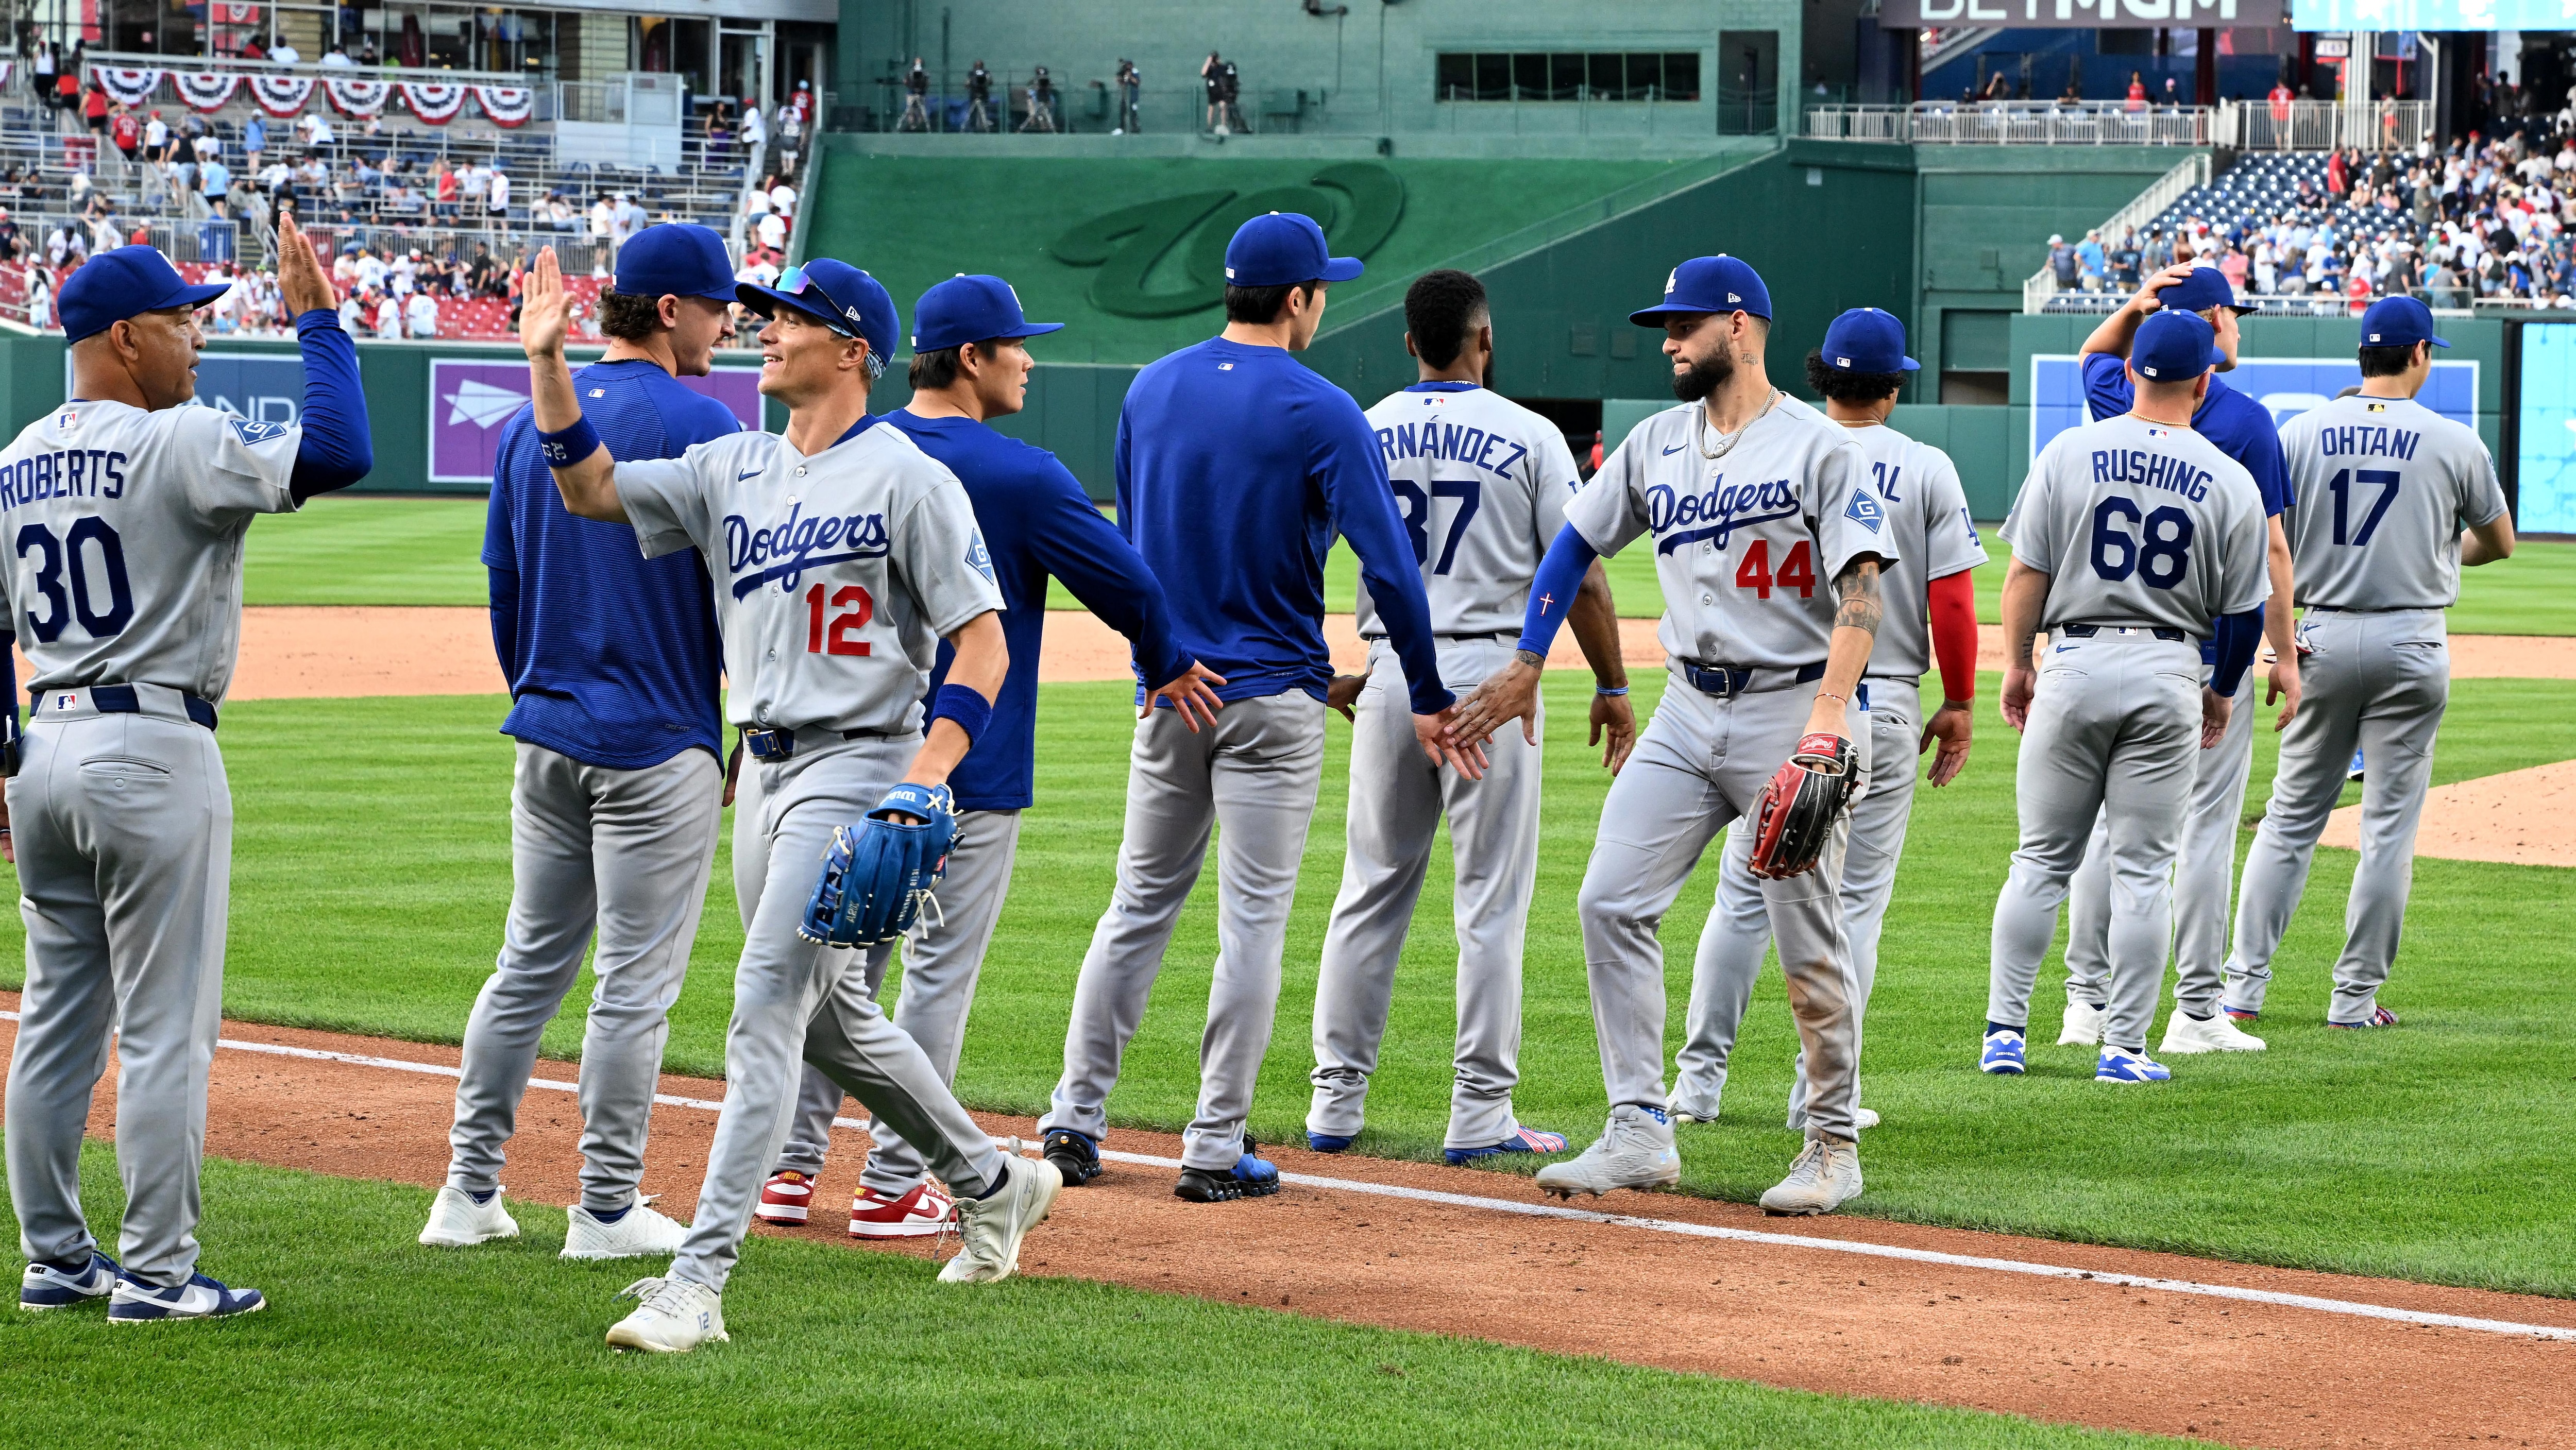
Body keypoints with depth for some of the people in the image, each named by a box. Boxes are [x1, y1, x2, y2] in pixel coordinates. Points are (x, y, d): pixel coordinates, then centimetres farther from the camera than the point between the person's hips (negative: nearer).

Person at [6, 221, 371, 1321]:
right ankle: (155, 1273, -2)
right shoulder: (180, 445, -13)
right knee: (165, 1026, -3)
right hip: (154, 753, -8)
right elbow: (339, 453, -24)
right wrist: (317, 319, -13)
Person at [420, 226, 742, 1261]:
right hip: (656, 747, -7)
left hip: (546, 739, 7)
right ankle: (607, 1210, 4)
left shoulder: (529, 425, 9)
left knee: (530, 966, 15)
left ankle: (470, 1193, 15)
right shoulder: (698, 427, -11)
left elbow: (503, 590, 14)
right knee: (636, 982, 0)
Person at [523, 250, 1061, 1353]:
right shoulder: (735, 470, 12)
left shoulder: (907, 479, -9)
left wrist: (926, 781, -22)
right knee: (829, 1016, 18)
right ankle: (992, 1187, 38)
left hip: (858, 767, -8)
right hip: (764, 767, 8)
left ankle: (699, 1280, -19)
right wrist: (546, 360, -1)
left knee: (767, 1008, -15)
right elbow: (590, 487, 10)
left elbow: (983, 641, -11)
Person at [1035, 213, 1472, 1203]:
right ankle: (1215, 1150, 0)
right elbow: (1387, 566, -15)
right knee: (1253, 919, 0)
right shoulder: (1321, 415, -11)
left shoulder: (1150, 391, 6)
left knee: (1140, 903, 14)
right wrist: (1429, 700, -8)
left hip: (1167, 693, 5)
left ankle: (1074, 1122, 11)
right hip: (1272, 698, -5)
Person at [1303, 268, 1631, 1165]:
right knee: (1491, 899, 1)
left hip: (1388, 674, 3)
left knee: (1371, 889, 11)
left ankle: (1336, 1101, 11)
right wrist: (1612, 688, 4)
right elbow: (1581, 577, -4)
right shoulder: (1528, 437, -4)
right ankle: (1480, 1115, -1)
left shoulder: (1359, 435, 5)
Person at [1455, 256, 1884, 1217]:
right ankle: (1639, 1133, -4)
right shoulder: (1655, 445, 12)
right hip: (1688, 712, 6)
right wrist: (1527, 668, 14)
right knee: (1611, 902, -6)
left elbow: (1860, 587, -16)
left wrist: (1830, 715, -29)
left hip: (1793, 712, -6)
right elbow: (1577, 543, 21)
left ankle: (1834, 1145, 12)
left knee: (1808, 942, -2)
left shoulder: (1820, 449, -7)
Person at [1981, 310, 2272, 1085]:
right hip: (2169, 673, 0)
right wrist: (2222, 692, 17)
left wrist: (2016, 663, 8)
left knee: (2041, 861, 8)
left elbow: (2028, 571, -2)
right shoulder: (2230, 481, -1)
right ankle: (2124, 1047, 3)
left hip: (2073, 667, 0)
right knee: (2142, 869, 4)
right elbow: (2243, 610, 3)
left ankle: (2005, 1033, 6)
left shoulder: (2070, 453, -1)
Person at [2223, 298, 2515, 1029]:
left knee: (2291, 817, 10)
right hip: (2412, 644, -2)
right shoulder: (2454, 442, -3)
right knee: (2389, 824, 4)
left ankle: (2244, 984, 5)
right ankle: (2356, 995, 5)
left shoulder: (2300, 434, 0)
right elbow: (2499, 544, 12)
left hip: (2323, 638, 2)